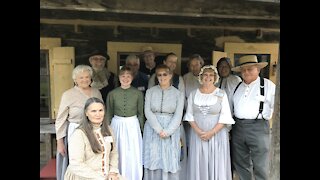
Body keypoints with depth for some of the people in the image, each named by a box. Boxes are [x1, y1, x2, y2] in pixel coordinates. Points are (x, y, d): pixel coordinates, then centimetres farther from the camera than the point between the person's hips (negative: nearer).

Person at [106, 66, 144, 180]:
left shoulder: (138, 93, -3)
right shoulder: (112, 93, -2)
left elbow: (141, 113, 5)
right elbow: (109, 114, 7)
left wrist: (142, 129, 5)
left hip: (133, 125, 0)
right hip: (117, 125, 1)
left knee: (133, 155, 6)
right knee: (118, 155, 9)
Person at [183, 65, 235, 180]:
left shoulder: (221, 94, -2)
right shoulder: (193, 94, 5)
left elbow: (224, 116, -6)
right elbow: (189, 115, 4)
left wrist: (212, 132, -14)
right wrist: (198, 131, -9)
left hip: (217, 135, -2)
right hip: (197, 135, 2)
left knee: (216, 164, 5)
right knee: (199, 165, 9)